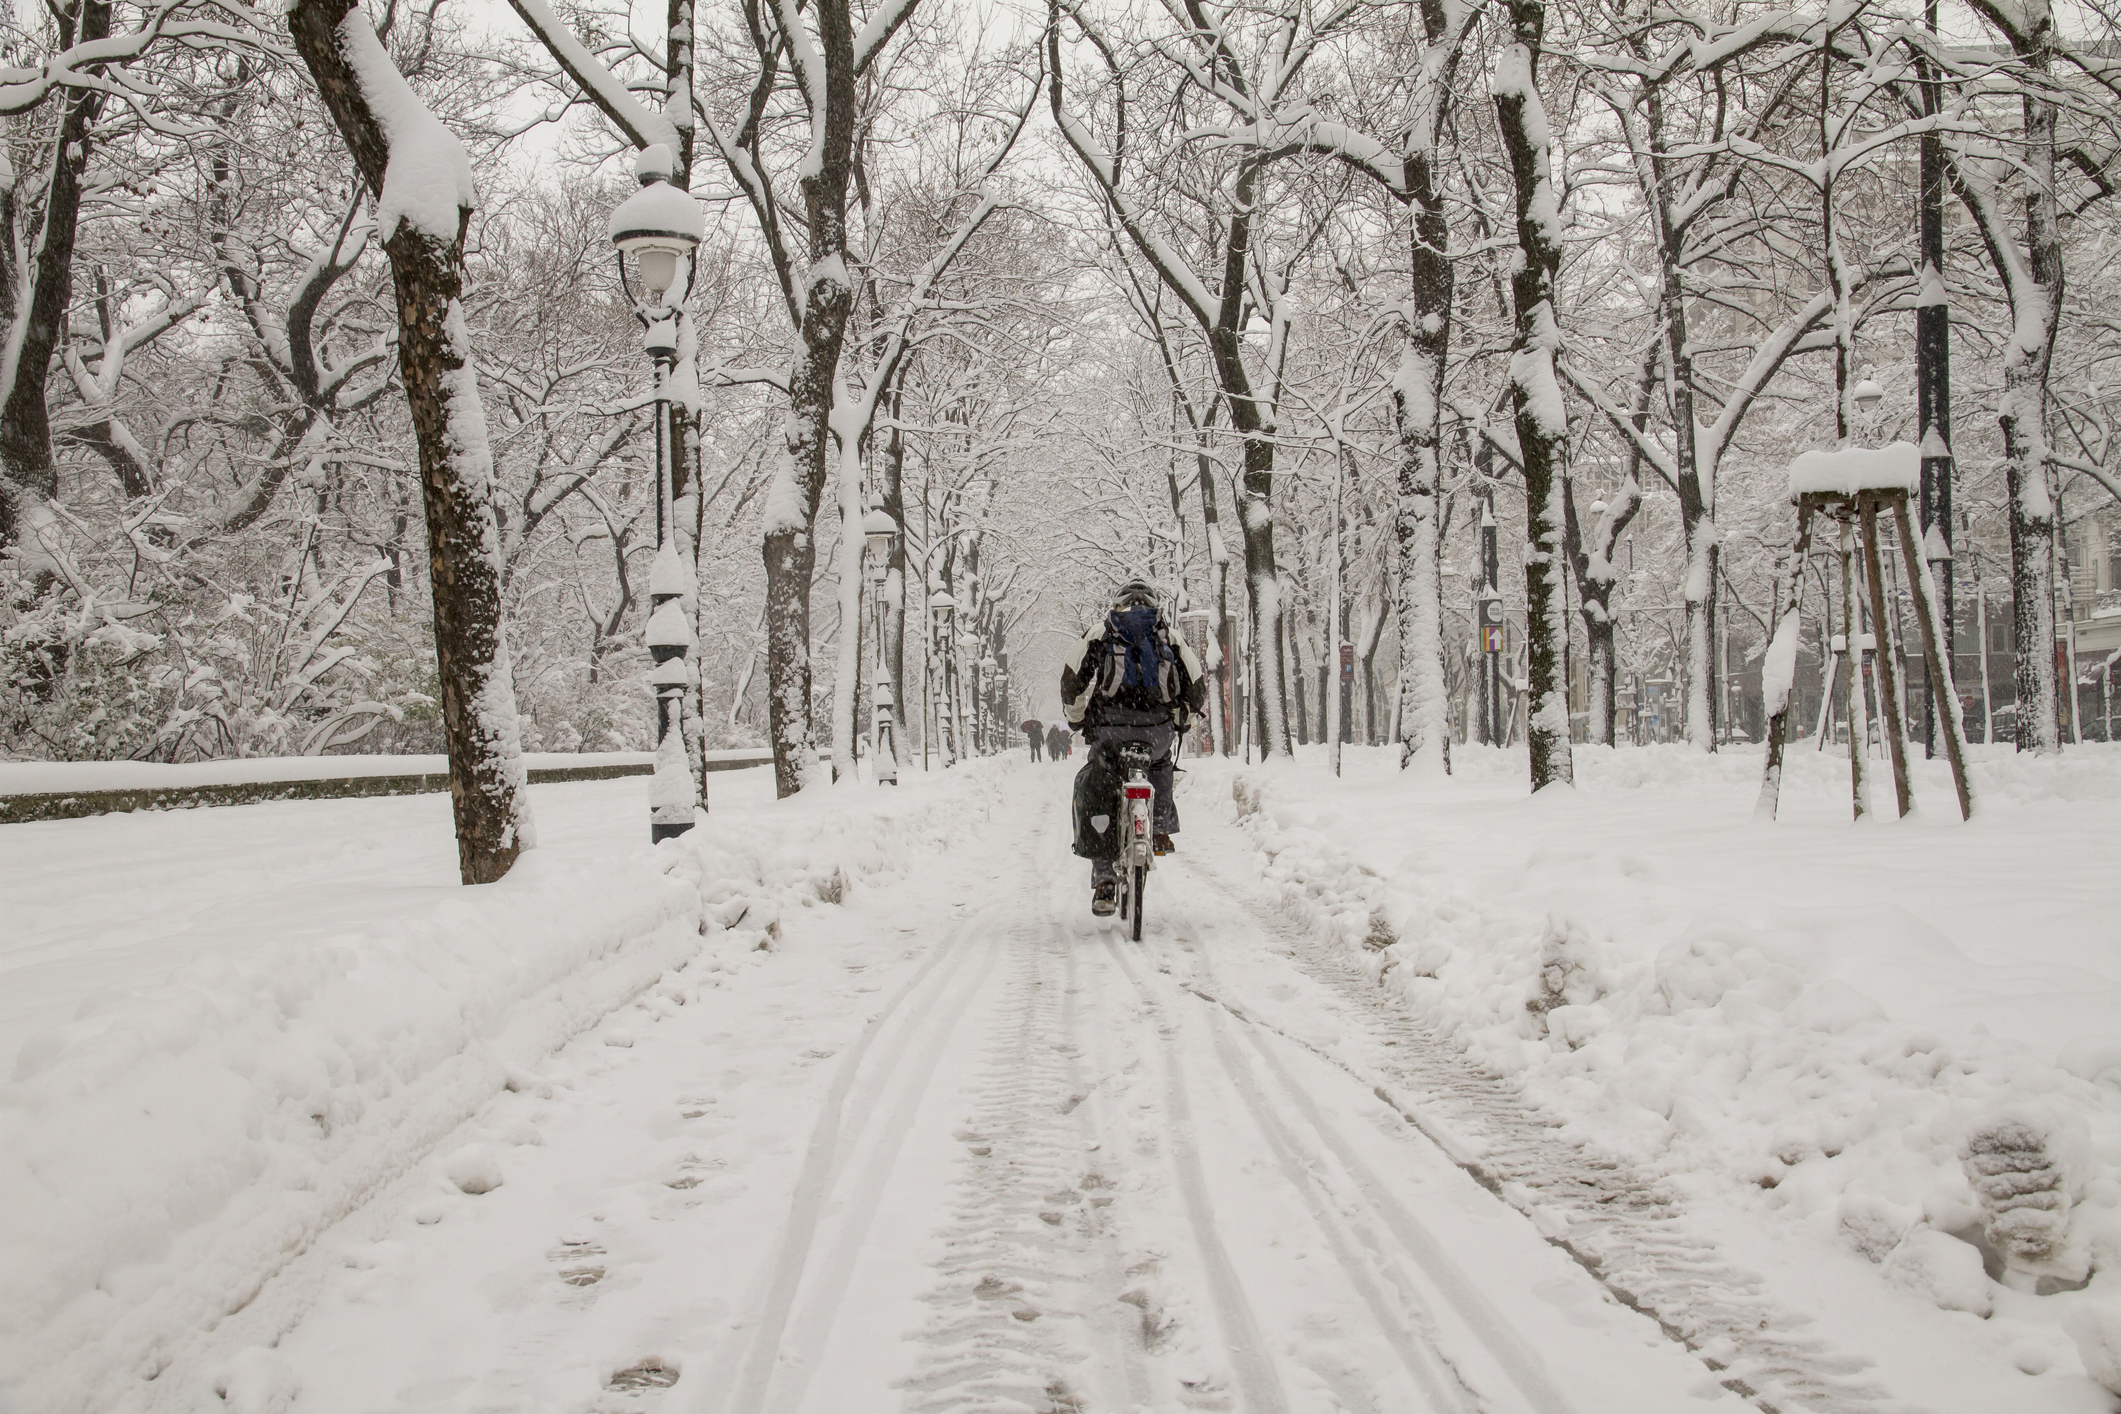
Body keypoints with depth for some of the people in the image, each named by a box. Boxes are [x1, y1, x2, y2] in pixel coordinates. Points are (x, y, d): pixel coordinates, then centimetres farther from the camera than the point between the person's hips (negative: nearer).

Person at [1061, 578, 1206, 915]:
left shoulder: (1100, 632, 16)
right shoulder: (1170, 637, 20)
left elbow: (1071, 679, 7)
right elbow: (1197, 687, 14)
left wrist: (1078, 719, 22)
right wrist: (1181, 721, 30)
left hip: (1111, 728, -2)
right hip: (1159, 731, 2)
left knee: (1093, 797, 9)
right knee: (1160, 764, 37)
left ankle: (1104, 878, -3)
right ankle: (1162, 828, 22)